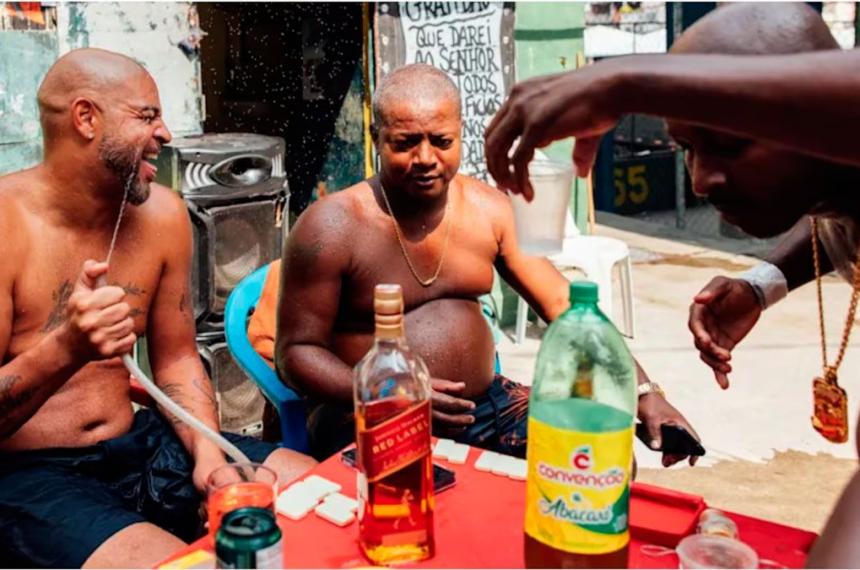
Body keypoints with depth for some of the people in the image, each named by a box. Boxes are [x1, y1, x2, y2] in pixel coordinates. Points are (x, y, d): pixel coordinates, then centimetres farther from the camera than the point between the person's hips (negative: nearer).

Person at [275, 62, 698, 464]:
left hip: (486, 405, 6)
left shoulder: (489, 210, 3)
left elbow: (562, 303, 5)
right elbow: (295, 352, -9)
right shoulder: (333, 227, -11)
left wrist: (643, 392, -4)